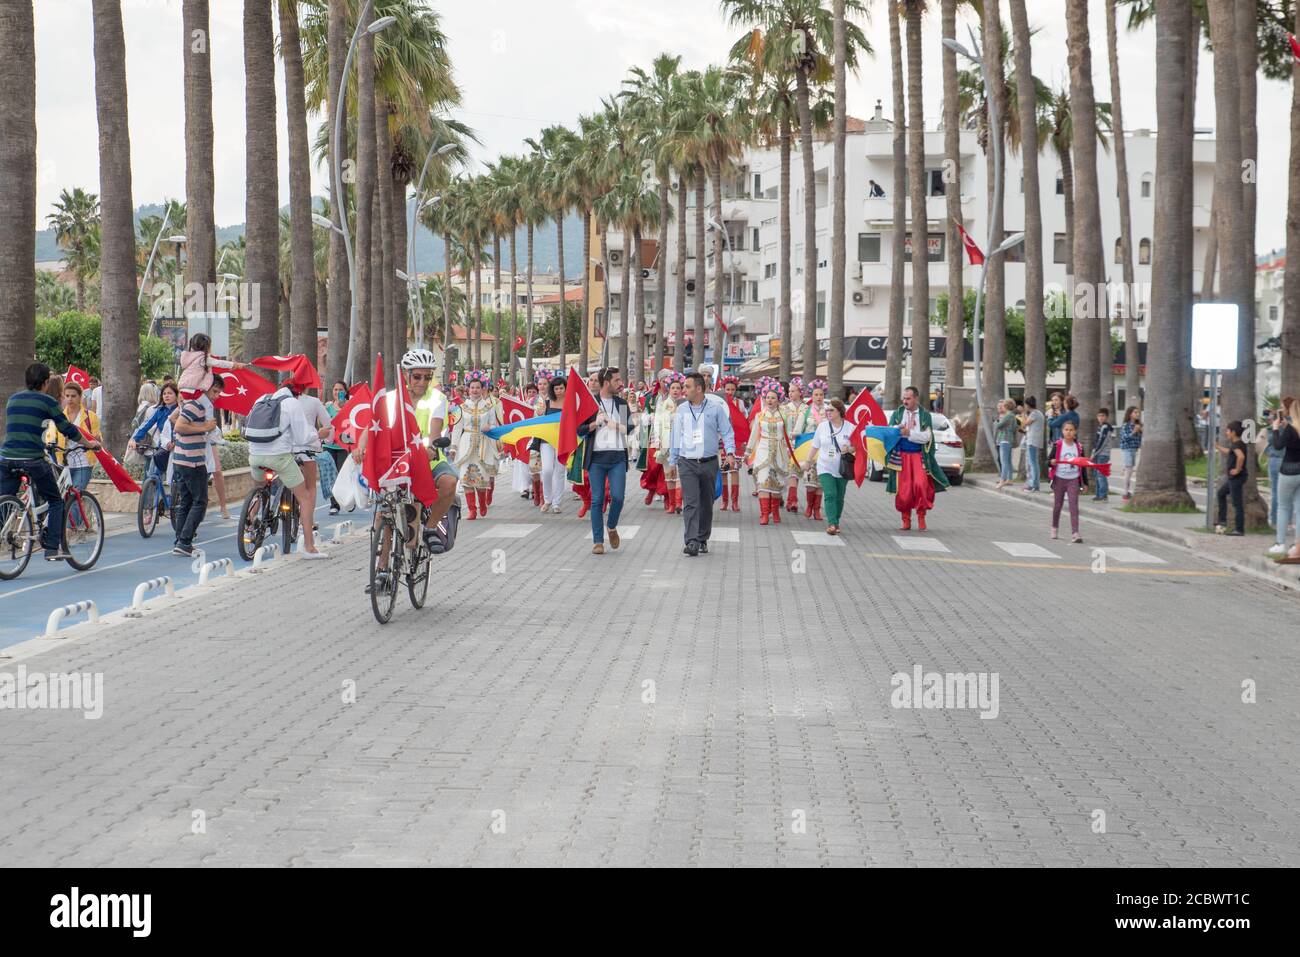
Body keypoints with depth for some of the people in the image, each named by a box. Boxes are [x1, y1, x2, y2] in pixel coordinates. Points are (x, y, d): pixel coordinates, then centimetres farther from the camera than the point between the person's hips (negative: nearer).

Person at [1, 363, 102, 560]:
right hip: (33, 459, -4)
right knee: (55, 501, 13)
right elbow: (67, 429, 5)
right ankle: (52, 548, 7)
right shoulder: (47, 401, 1)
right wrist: (89, 444, 20)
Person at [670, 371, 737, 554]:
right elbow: (676, 436, 14)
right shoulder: (681, 410, 7)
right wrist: (672, 461, 14)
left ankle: (703, 540, 23)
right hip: (687, 463, 0)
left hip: (709, 463, 0)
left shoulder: (716, 408, 1)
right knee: (690, 503, -12)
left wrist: (729, 452, -12)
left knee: (706, 503, 9)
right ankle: (691, 541, -19)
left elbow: (727, 432, 4)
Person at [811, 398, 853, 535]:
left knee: (839, 498, 7)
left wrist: (848, 449, -19)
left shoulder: (850, 428, -4)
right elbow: (815, 446, 11)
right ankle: (832, 523, -21)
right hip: (825, 468, 0)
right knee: (830, 495, -15)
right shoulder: (822, 426, 2)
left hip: (842, 469, 0)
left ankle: (835, 523, 22)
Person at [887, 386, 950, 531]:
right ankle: (906, 521, 11)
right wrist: (897, 428, -22)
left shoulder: (925, 415, 4)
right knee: (903, 489, -2)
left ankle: (921, 516, -5)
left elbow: (927, 436, -6)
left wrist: (909, 433, -17)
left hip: (919, 456, -1)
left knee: (921, 484, -19)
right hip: (902, 456, 1)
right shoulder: (897, 413, 9)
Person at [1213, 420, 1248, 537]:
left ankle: (1239, 529, -2)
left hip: (1237, 478, -11)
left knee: (1237, 503, -6)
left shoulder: (1236, 444, -18)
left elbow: (1241, 456, -39)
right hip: (1232, 478, 11)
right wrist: (1217, 447, 41)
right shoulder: (1238, 444, 13)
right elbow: (1229, 452, 35)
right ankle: (1222, 520, 26)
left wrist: (1237, 469, -28)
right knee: (1220, 493, 24)